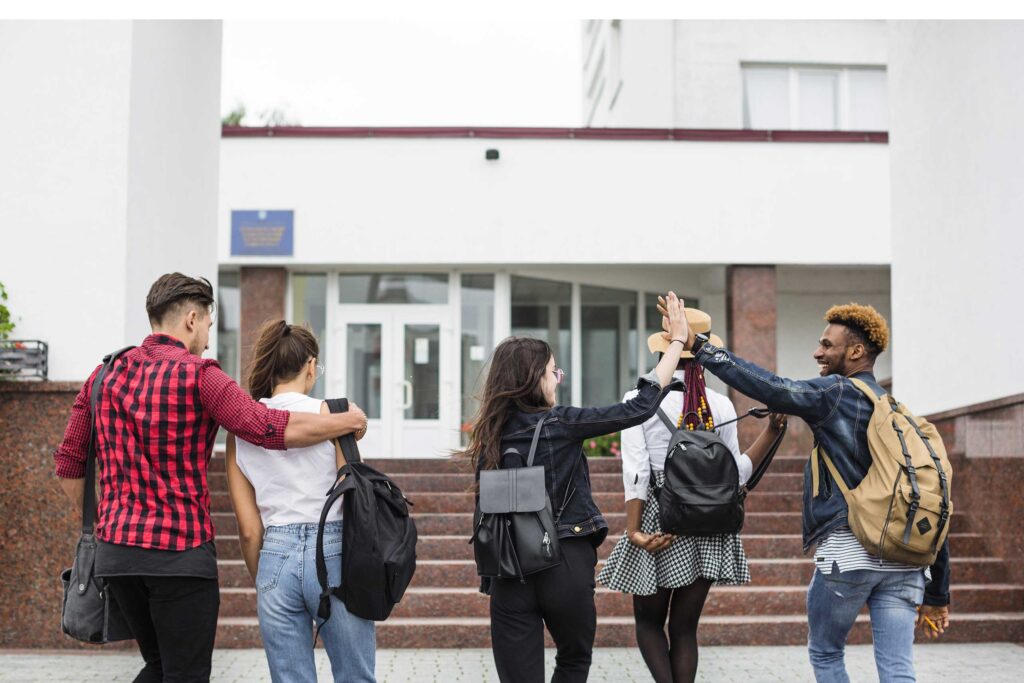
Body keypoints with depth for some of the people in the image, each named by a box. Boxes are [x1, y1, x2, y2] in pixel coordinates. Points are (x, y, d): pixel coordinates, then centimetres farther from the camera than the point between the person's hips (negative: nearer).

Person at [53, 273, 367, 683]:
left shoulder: (105, 376, 9)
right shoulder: (197, 375, -10)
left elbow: (68, 465, 12)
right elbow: (272, 430, -18)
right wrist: (348, 422, -6)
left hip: (114, 552, 7)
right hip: (180, 551, -6)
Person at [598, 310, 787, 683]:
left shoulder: (640, 399, -6)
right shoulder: (720, 405, 1)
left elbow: (636, 472, -11)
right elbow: (736, 473, 3)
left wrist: (634, 531, -12)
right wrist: (772, 430, 8)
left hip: (660, 524, -3)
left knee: (649, 621, 13)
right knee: (685, 626, 11)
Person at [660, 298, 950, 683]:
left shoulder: (836, 393, -3)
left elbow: (772, 390, -19)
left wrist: (699, 347, -17)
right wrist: (937, 596, 20)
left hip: (847, 553, -5)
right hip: (904, 560, 5)